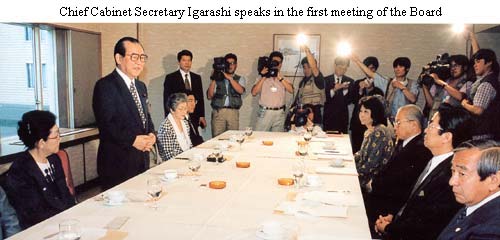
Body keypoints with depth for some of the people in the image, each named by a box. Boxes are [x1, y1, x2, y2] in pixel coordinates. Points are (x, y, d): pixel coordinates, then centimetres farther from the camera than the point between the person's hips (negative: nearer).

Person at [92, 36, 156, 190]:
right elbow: (105, 124, -18)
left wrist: (151, 134, 2)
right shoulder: (105, 85, -11)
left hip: (142, 160, 7)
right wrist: (132, 140, -21)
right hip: (118, 163, -7)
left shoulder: (141, 86, 15)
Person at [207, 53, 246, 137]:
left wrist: (230, 78, -12)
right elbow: (209, 96, 3)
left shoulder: (240, 79, 16)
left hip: (233, 112, 1)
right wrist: (213, 80, -5)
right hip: (218, 112, 0)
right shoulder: (218, 78, 13)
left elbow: (241, 90, -7)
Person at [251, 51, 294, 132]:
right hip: (264, 112, -1)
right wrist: (263, 77, -10)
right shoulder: (262, 78, 7)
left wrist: (280, 78, -15)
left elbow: (291, 90, -8)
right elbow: (254, 93, -6)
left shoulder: (284, 78, 12)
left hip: (279, 114, 2)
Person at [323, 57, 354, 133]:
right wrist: (334, 89, -20)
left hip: (342, 116, 1)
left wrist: (346, 89, -15)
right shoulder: (326, 80, 4)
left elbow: (350, 101, 2)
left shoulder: (350, 81, 8)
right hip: (328, 116, -1)